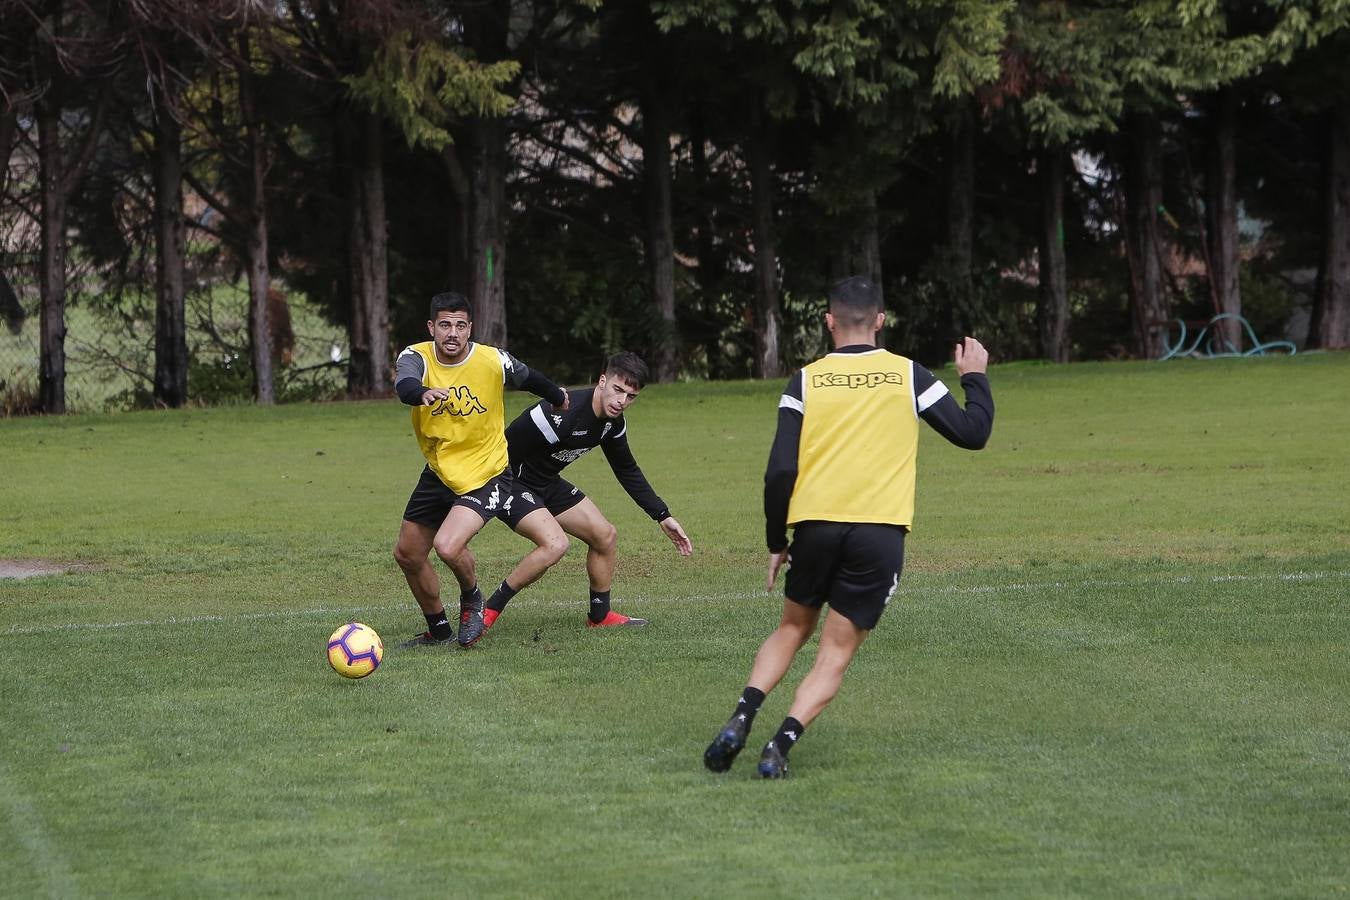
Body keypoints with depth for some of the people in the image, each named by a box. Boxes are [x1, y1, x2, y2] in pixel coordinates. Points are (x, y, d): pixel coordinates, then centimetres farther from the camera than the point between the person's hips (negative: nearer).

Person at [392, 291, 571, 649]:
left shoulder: (495, 361, -15)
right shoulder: (417, 357, -14)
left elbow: (528, 378, 8)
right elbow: (404, 386, -37)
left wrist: (559, 396, 27)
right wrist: (424, 393, -61)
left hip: (486, 475, -4)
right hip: (439, 471, 4)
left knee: (448, 546, -25)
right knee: (407, 555, 13)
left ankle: (472, 600, 8)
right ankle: (438, 630, 35)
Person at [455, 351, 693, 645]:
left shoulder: (613, 422, -3)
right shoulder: (560, 414, -33)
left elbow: (627, 471, 13)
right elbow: (505, 450, -28)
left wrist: (663, 517, 12)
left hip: (547, 484, 9)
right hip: (512, 485, -9)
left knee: (605, 535, 8)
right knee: (556, 543, -29)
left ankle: (599, 616, 27)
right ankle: (487, 612, -19)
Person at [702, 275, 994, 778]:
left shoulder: (806, 381, 4)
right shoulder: (907, 375, 5)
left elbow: (780, 471, -1)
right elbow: (973, 433, 11)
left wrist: (776, 542, 9)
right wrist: (975, 378, 28)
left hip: (814, 526, 1)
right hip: (881, 530, -1)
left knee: (792, 629, 23)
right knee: (835, 654, 5)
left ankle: (741, 718, 2)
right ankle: (781, 744, -14)